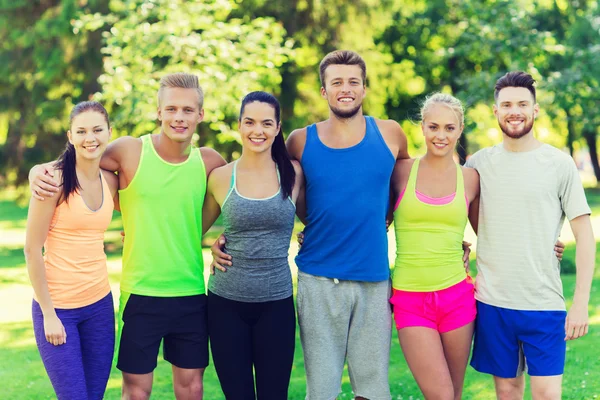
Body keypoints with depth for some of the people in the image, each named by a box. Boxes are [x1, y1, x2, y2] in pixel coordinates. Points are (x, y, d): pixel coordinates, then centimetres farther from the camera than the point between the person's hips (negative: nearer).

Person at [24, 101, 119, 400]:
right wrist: (48, 314, -12)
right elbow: (32, 250, -12)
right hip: (58, 306, -5)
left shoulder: (110, 181, 3)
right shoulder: (56, 179, -12)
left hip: (100, 304, 5)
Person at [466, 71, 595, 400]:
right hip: (492, 302, 2)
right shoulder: (479, 163, 4)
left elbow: (584, 235, -2)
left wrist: (581, 303, -8)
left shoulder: (559, 164, -2)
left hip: (544, 303, -2)